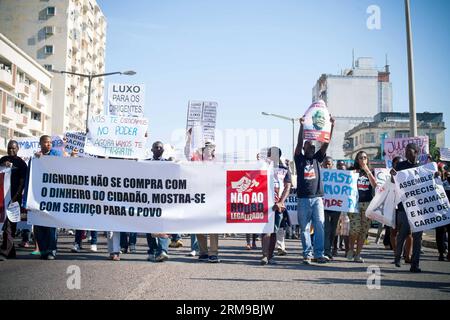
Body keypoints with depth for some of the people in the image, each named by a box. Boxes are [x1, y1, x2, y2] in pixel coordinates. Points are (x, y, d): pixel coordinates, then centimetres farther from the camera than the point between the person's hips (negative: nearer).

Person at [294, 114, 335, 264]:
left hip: (317, 197, 2)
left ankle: (319, 254, -1)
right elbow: (299, 143, -6)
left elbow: (326, 143, 5)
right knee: (304, 228, 2)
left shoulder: (317, 158, 15)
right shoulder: (299, 159, 8)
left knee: (319, 226, -5)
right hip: (303, 198, -2)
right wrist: (302, 126, -17)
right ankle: (307, 254, 7)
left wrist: (331, 126, -5)